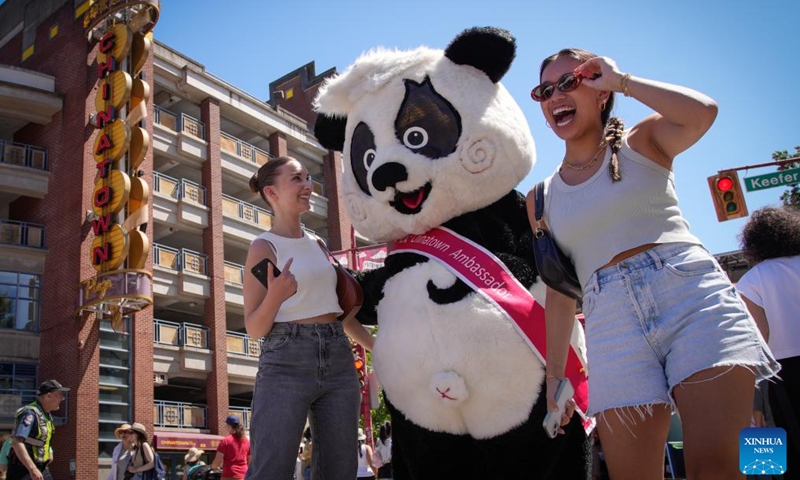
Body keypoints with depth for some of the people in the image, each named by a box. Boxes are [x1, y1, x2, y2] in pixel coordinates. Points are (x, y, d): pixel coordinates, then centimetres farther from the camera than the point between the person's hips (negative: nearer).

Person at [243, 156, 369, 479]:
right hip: (287, 361, -7)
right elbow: (254, 329, -7)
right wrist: (275, 297, -26)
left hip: (338, 358, 7)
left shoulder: (317, 243, 16)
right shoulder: (264, 246, -3)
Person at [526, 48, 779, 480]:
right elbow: (558, 293, 15)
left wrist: (622, 80, 1)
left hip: (693, 295, -2)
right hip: (613, 323, 2)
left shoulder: (642, 143, 11)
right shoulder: (542, 198, 16)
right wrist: (555, 374, 10)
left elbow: (703, 111, -12)